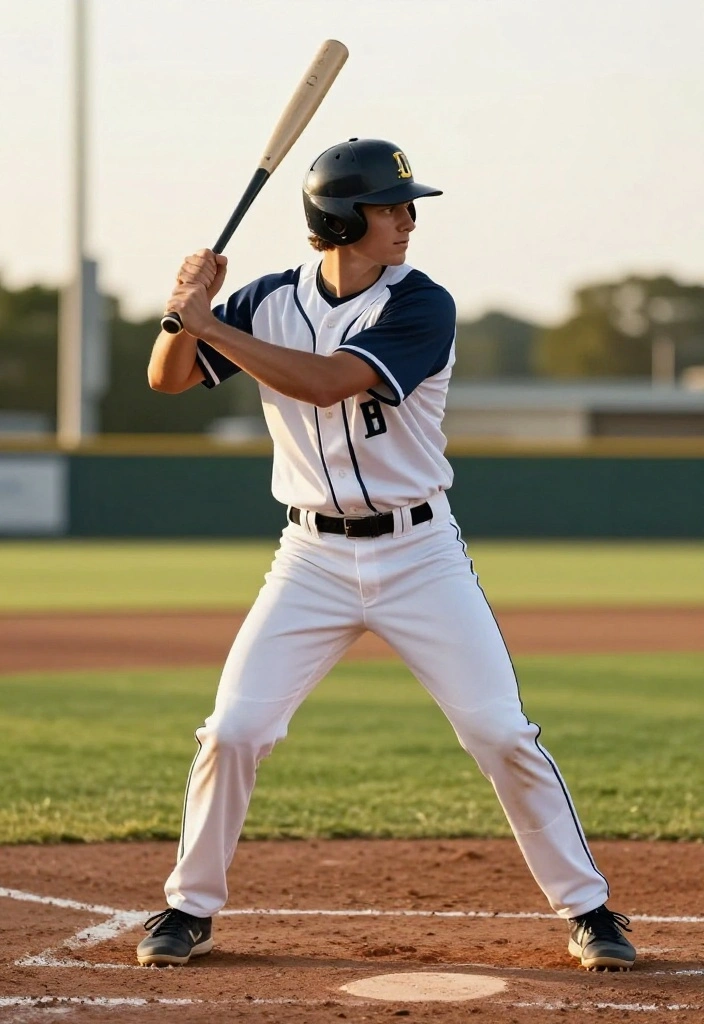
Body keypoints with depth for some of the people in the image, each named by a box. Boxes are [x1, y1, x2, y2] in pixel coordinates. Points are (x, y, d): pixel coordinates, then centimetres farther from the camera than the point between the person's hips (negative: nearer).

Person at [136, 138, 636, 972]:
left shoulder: (422, 306, -13)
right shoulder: (272, 301, 0)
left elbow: (325, 382, -26)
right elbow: (167, 378, 2)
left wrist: (208, 322, -25)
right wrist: (188, 306, -18)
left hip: (419, 552, -2)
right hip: (313, 556, 2)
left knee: (503, 735, -5)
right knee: (232, 730, -4)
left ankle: (587, 910, 8)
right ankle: (190, 908, 15)